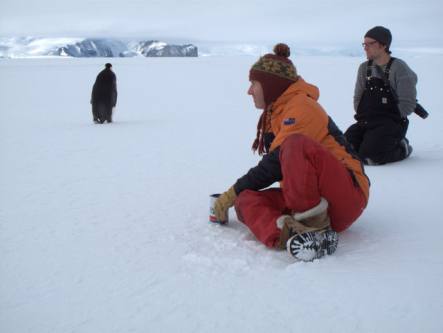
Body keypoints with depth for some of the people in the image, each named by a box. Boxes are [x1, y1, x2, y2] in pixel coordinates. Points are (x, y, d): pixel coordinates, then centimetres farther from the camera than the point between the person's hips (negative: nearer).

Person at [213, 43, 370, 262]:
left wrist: (234, 192, -8)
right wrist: (238, 193, 13)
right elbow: (275, 165, 23)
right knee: (245, 201, -12)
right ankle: (290, 233, -39)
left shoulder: (301, 106, -9)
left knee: (295, 145, -33)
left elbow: (274, 164, -16)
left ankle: (314, 223, -29)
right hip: (302, 200, 9)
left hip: (347, 193, -8)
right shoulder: (275, 113, 19)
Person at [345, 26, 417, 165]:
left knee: (369, 157, -25)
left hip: (391, 123, -6)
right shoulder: (364, 68, 11)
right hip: (365, 122, 6)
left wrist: (387, 119, -9)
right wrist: (363, 117, 1)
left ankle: (401, 148, 5)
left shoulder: (399, 68, -6)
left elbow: (407, 105, -8)